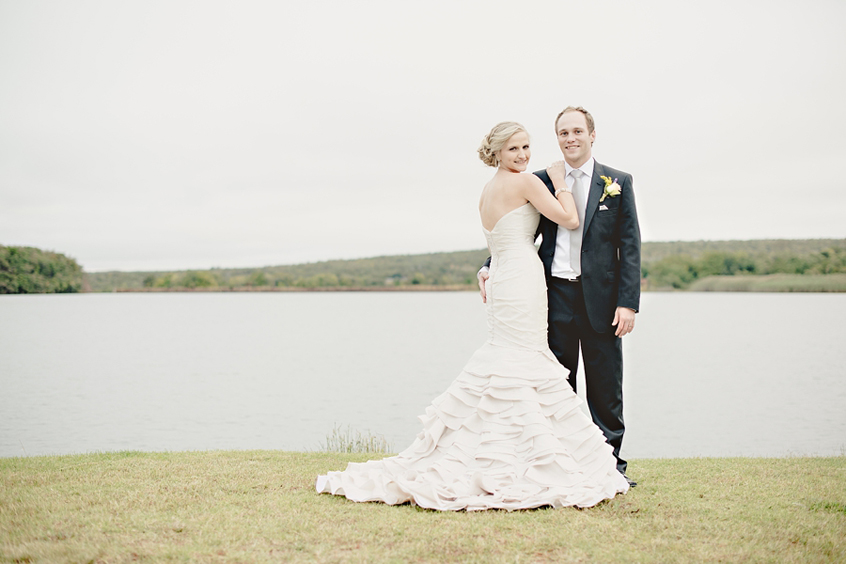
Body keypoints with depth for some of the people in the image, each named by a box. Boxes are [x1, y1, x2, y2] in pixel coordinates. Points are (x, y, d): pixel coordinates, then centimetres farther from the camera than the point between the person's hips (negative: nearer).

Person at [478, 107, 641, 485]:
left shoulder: (617, 183, 3)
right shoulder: (541, 182, 7)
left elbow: (629, 246, 0)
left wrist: (628, 302, -8)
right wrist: (490, 268, -5)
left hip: (600, 297, -1)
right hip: (557, 296, 1)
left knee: (605, 387, 6)